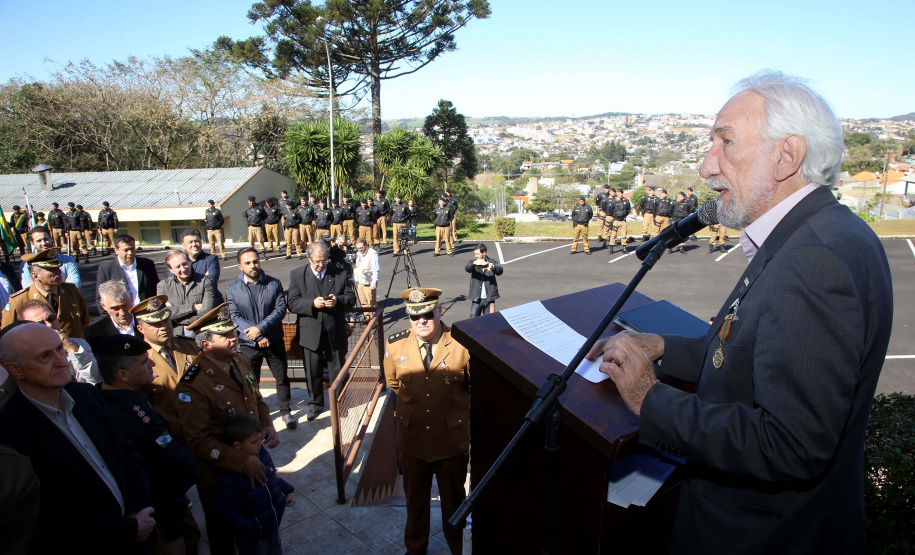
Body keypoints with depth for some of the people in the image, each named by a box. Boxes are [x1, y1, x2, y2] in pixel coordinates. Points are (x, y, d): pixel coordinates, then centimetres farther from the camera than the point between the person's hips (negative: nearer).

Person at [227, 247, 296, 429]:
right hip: (248, 344, 0)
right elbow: (234, 317, -10)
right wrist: (258, 338, -18)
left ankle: (285, 411, 28)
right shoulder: (233, 289, -4)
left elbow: (281, 309, -10)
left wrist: (261, 328, -22)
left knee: (282, 377, 11)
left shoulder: (274, 283, -3)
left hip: (274, 341, 1)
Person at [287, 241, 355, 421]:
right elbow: (291, 303, -8)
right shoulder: (297, 275, -2)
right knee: (312, 371, 13)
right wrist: (312, 304, -24)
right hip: (310, 333, 0)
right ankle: (315, 403, 32)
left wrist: (337, 301, -19)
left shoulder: (340, 274, 1)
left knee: (338, 370, 13)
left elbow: (351, 298, 2)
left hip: (335, 332, 1)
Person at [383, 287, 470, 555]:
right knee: (415, 499, 24)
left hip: (452, 440, -2)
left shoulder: (462, 346, -19)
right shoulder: (395, 346, -11)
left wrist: (453, 405, 4)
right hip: (412, 440, 2)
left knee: (454, 500, 21)